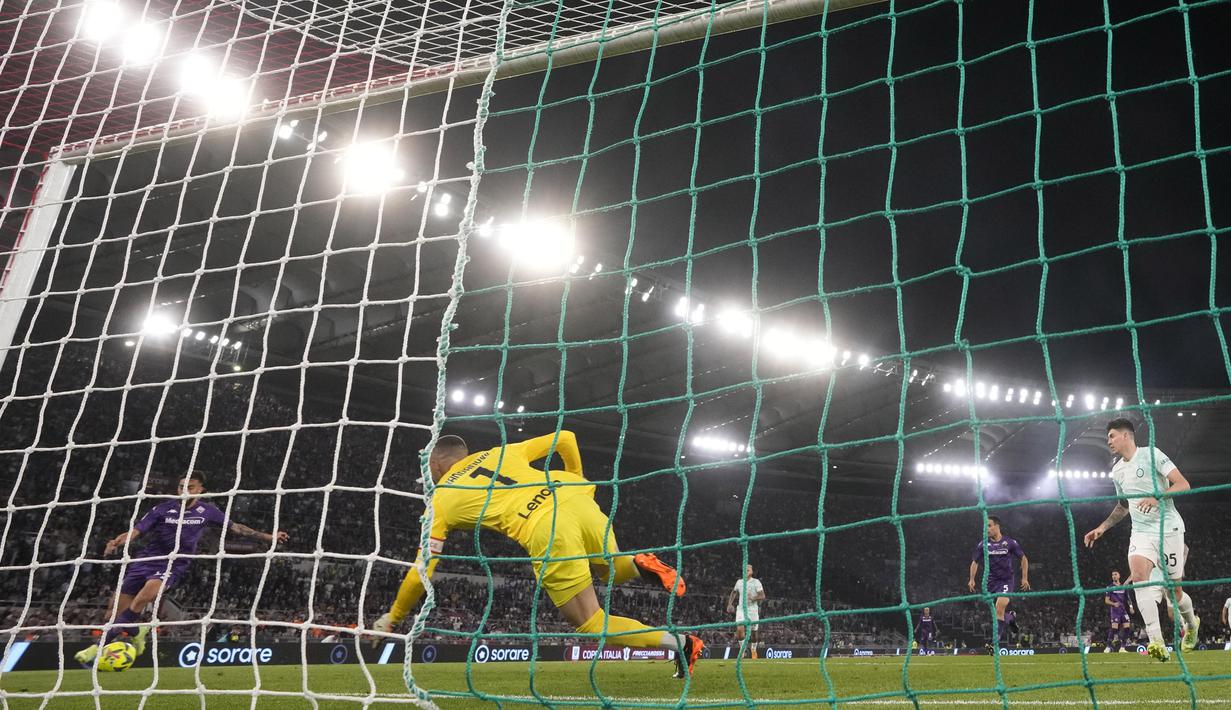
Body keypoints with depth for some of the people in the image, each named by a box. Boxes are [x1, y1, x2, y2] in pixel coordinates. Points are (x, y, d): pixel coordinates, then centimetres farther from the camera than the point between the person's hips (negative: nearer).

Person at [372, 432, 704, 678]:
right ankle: (639, 564, 1)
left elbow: (422, 572, 20)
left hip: (546, 529, -5)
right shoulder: (499, 453, 31)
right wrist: (577, 483, 41)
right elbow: (565, 439, 28)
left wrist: (392, 618, 35)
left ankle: (679, 643, -7)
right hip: (576, 499, 6)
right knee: (612, 571, 35)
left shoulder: (440, 498, 21)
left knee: (591, 624, 8)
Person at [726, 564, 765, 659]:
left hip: (753, 610, -2)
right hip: (741, 609, 2)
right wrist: (730, 603, 13)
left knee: (754, 632, 5)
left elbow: (762, 596, -9)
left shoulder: (756, 582, -3)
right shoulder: (739, 582, 9)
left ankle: (754, 650, 31)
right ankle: (742, 649, 1)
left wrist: (753, 598, -25)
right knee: (739, 629, -17)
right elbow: (734, 592, 25)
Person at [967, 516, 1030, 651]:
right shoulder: (983, 544, 1)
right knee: (998, 611, 5)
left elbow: (1024, 559, 7)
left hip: (1006, 580, -3)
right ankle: (1011, 617, 39)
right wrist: (972, 580, 1)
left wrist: (1025, 578, 3)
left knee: (999, 609, -17)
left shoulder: (1010, 543, -5)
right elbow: (975, 562, 11)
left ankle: (997, 640, -12)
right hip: (991, 581, 3)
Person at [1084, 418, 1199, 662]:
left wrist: (1157, 496, -26)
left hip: (1169, 529, -4)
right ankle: (1157, 642, -32)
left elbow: (1183, 484, -11)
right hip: (1141, 532, 4)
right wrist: (1103, 527, 19)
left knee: (1174, 590, 2)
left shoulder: (1151, 454, -5)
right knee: (1138, 573, -24)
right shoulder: (1117, 471, 15)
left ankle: (1191, 624, 39)